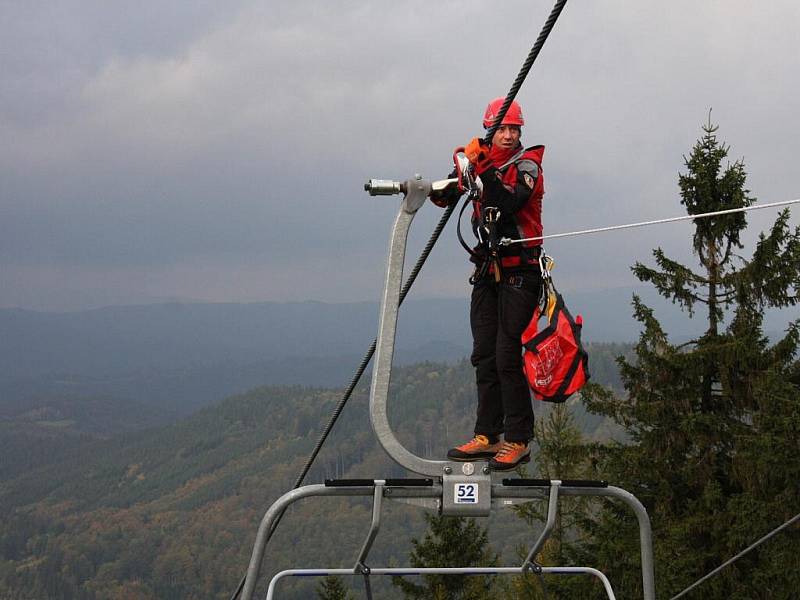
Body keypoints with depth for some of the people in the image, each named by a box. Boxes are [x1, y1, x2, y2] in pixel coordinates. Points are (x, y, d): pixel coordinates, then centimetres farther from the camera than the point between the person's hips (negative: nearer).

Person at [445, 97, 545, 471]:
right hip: (487, 272, 7)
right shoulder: (483, 164, 12)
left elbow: (510, 202, -24)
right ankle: (487, 436, 14)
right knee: (484, 356, 7)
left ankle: (518, 441, -7)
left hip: (519, 271, -6)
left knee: (508, 356, -12)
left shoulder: (527, 165, -7)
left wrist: (486, 171, -32)